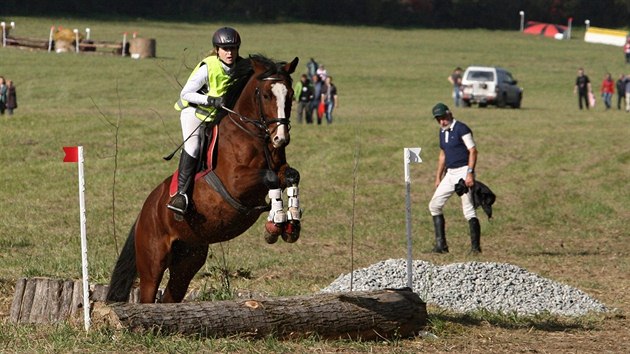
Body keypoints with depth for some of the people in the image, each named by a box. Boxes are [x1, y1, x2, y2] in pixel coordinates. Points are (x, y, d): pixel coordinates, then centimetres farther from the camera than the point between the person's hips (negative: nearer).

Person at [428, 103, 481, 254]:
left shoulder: (461, 128, -11)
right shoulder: (443, 131, 14)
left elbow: (473, 151, -17)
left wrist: (470, 173, -25)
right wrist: (438, 177, 22)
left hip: (463, 172, -9)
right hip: (450, 174, 9)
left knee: (468, 210, -11)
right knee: (434, 205, 8)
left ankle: (475, 247, -7)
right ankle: (441, 245, 11)